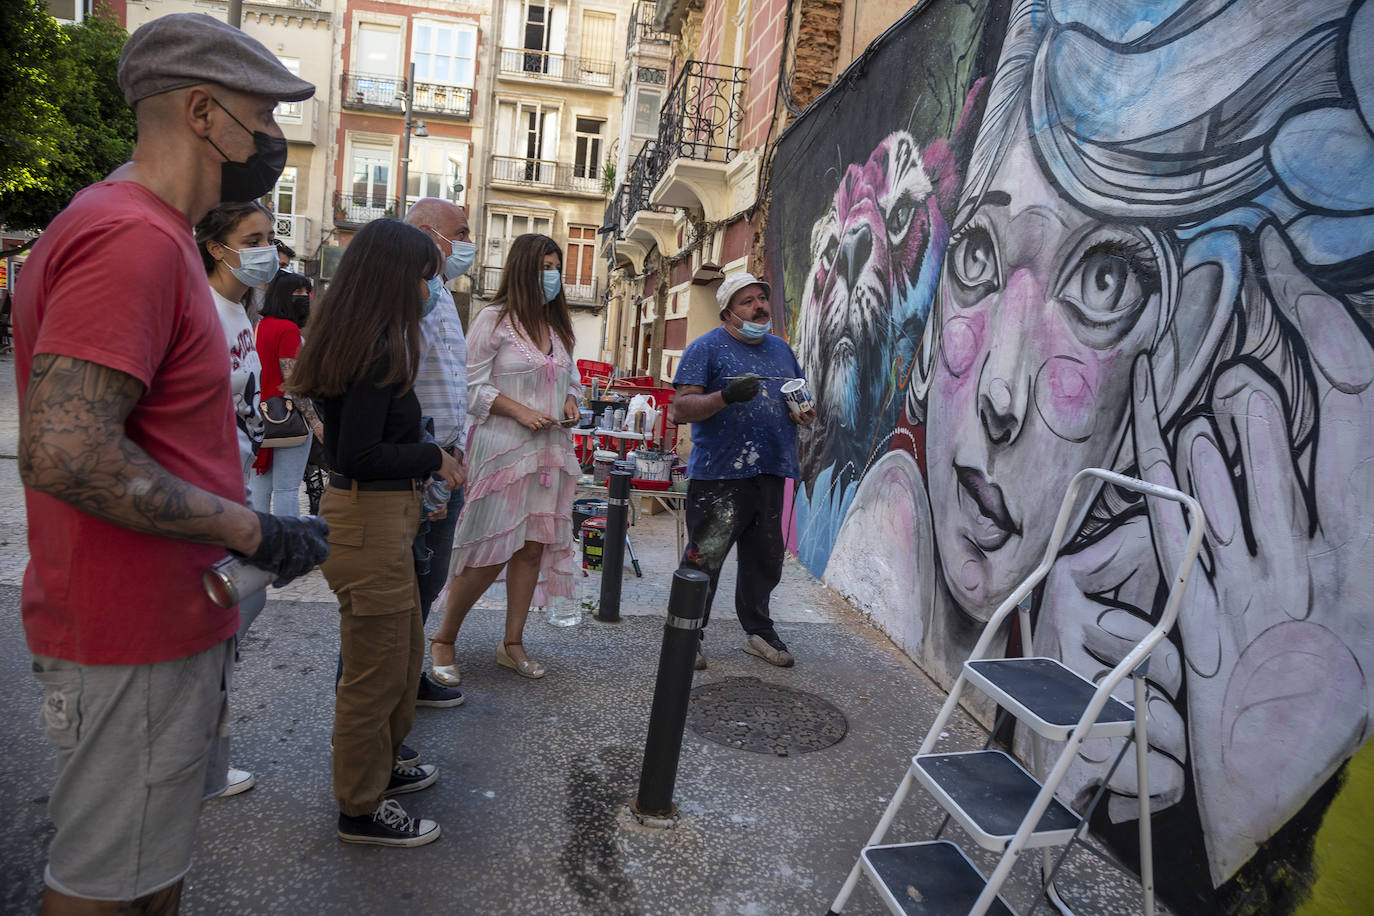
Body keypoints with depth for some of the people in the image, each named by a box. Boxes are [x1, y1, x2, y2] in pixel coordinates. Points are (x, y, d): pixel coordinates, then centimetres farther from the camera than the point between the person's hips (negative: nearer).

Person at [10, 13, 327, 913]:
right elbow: (63, 453, -29)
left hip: (169, 618, 10)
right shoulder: (131, 238, -21)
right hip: (136, 637, -10)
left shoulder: (152, 233, 13)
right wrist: (250, 531, -21)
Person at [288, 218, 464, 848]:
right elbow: (360, 455, -23)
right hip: (370, 519, -10)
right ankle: (361, 810, 22)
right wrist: (433, 457, -11)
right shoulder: (377, 350, -19)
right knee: (377, 669, 4)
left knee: (405, 650, 23)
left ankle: (378, 767, 42)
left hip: (382, 514, 10)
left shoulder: (355, 341, 11)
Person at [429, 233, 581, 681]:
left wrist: (570, 402, 4)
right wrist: (519, 411, -16)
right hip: (503, 449, -6)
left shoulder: (558, 325, 16)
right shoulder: (494, 319, -5)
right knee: (490, 551, -5)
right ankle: (443, 639, 15)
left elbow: (570, 378, 26)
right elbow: (471, 384, -8)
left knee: (533, 547, 6)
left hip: (549, 451, 7)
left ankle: (512, 643, 20)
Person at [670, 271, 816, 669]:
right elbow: (682, 407, -10)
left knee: (765, 561, 14)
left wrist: (804, 411, 4)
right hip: (719, 474, -6)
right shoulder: (708, 347, -3)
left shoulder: (781, 348, 18)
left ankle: (759, 632, 30)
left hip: (771, 473, 6)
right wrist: (725, 395, -26)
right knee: (704, 560, -4)